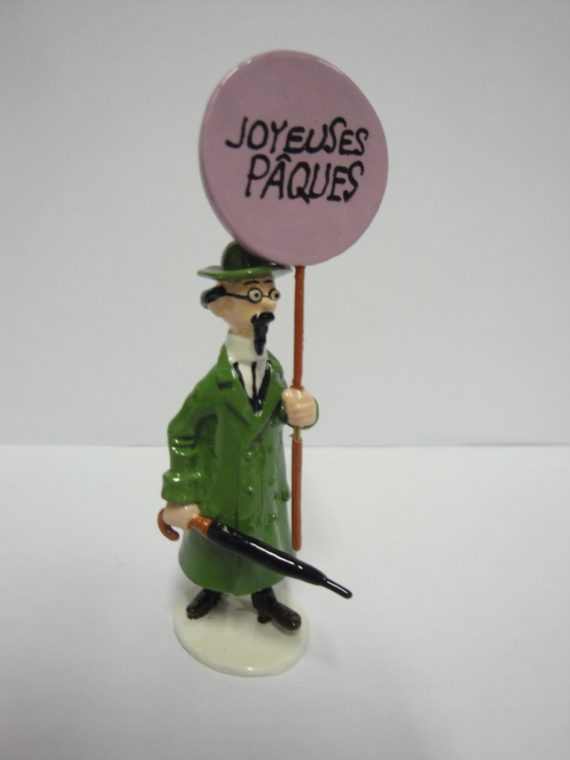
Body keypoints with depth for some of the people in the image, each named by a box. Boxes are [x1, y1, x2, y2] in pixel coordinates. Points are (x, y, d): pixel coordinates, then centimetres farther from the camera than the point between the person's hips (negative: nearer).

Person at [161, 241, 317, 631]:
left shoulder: (274, 368, -13)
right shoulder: (216, 385, -30)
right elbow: (181, 434, -20)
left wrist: (301, 411, -28)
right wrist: (181, 496, -13)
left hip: (264, 485, 4)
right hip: (222, 491, -4)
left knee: (264, 543, 24)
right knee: (219, 546, 22)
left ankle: (264, 596, 52)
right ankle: (212, 590, 54)